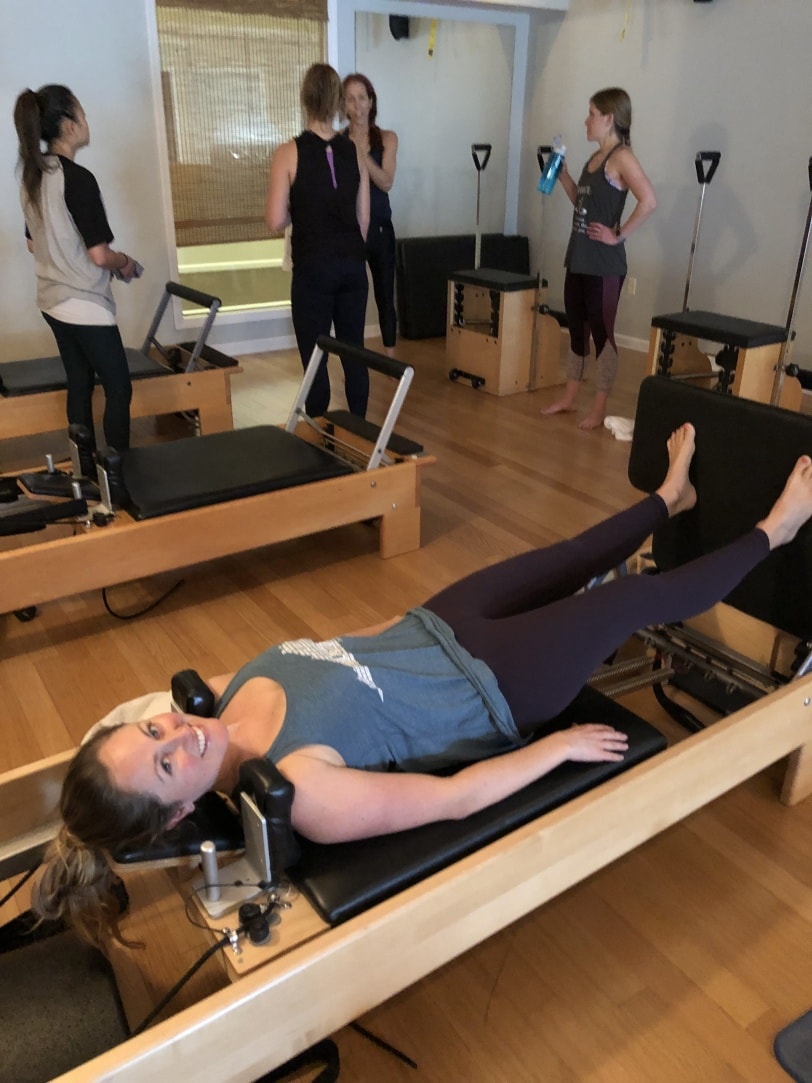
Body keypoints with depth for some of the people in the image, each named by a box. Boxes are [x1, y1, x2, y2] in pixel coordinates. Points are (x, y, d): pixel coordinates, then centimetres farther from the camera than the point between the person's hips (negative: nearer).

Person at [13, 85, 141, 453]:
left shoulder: (32, 175, 7)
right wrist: (125, 262, -1)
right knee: (119, 389, 1)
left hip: (52, 301, 9)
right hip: (85, 306, -9)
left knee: (79, 385, 15)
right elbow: (99, 255, -20)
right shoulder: (78, 178, -19)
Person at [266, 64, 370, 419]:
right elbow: (363, 218, 9)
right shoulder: (355, 152, 4)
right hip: (353, 265, 4)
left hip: (313, 268, -4)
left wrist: (301, 213, 10)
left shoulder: (289, 152, -8)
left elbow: (276, 221, -10)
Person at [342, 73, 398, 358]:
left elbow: (386, 182, -9)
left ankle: (390, 357, 20)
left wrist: (362, 153, -22)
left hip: (380, 227, 2)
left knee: (384, 295, 8)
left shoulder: (387, 139, 4)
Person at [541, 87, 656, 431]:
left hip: (604, 264, -9)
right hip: (578, 259, 9)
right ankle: (569, 397, 25)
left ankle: (600, 408, 7)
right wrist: (562, 174, 12)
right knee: (576, 329, 14)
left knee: (601, 331, -2)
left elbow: (648, 201, -23)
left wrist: (619, 235, -19)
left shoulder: (622, 157, -12)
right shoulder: (595, 158, 14)